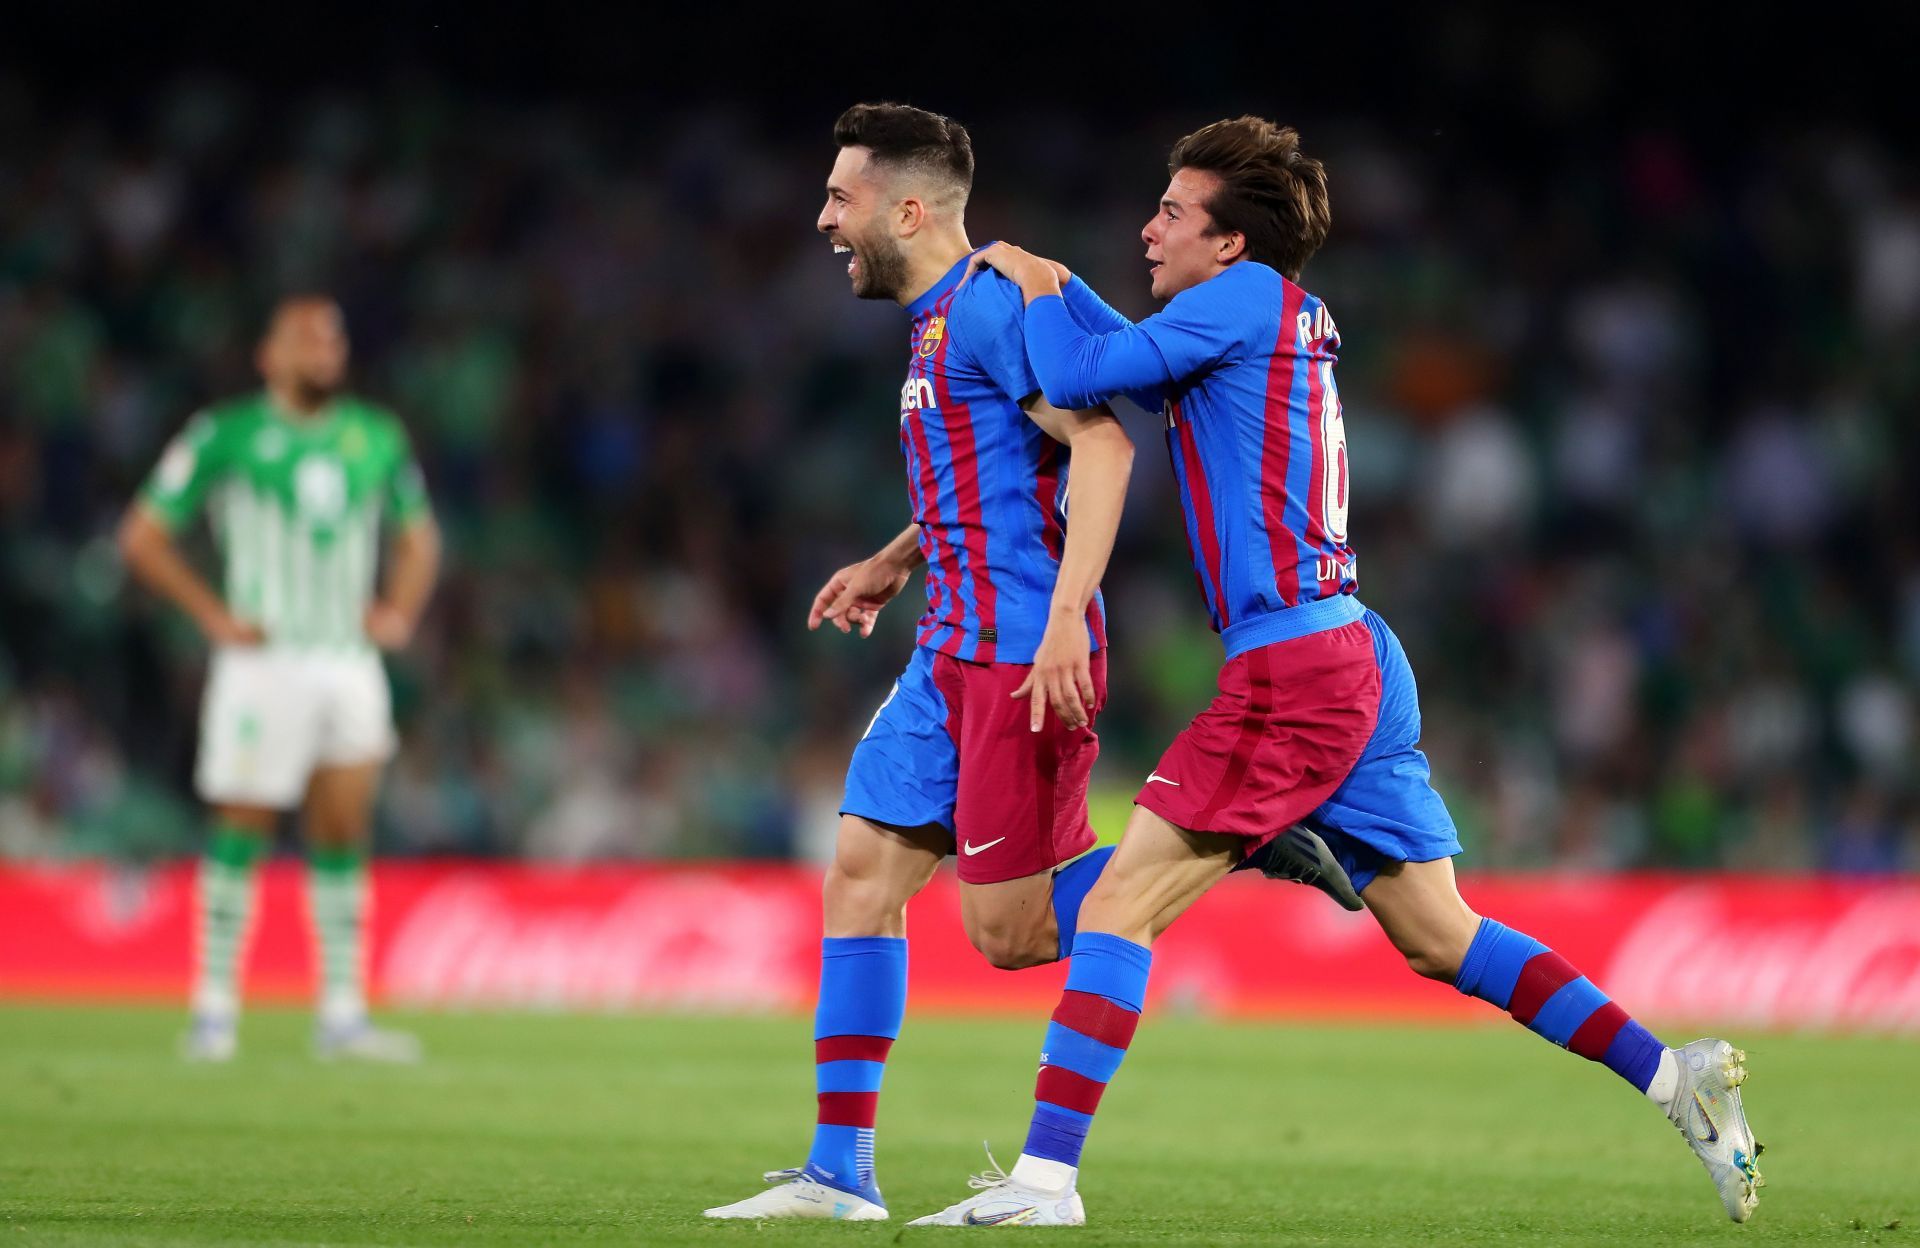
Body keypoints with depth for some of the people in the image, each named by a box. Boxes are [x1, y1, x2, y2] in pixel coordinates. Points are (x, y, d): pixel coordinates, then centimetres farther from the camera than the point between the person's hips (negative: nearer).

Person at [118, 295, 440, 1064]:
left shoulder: (377, 438, 11)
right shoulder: (225, 436, -3)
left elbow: (418, 538, 25)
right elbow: (143, 538, -1)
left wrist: (400, 612, 8)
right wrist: (214, 616, -7)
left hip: (350, 658, 5)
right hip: (265, 661, -5)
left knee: (343, 838, 3)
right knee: (242, 831, -4)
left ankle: (342, 1015, 6)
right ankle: (215, 1010, 4)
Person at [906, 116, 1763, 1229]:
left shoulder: (1246, 297, -7)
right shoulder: (1298, 322, 17)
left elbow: (1077, 378, -9)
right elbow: (1149, 374, 34)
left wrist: (1036, 292, 9)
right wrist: (1056, 285, 25)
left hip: (1293, 667, -9)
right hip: (1362, 660, 9)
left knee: (1118, 907, -8)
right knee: (1440, 938, 13)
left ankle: (1046, 1176, -11)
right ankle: (1675, 1074, 11)